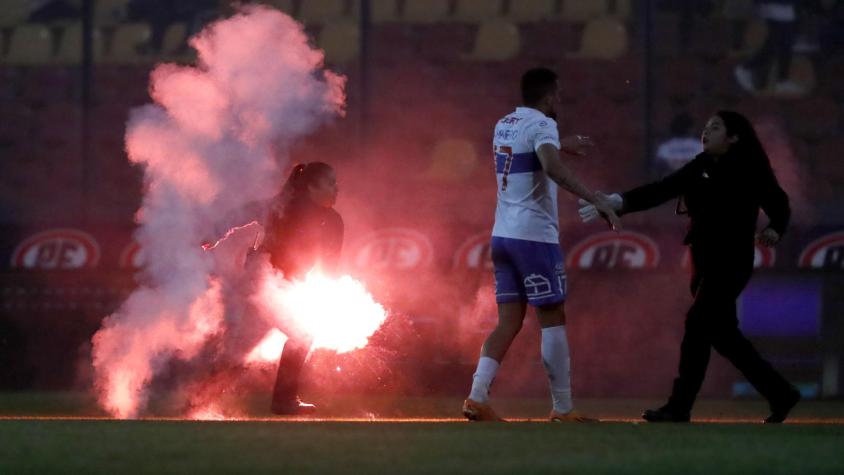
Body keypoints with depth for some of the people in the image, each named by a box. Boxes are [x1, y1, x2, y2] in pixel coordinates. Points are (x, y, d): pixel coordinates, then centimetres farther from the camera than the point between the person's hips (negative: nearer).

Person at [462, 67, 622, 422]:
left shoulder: (504, 125, 16)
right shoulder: (542, 124, -10)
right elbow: (553, 168, -30)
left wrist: (561, 146, 48)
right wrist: (596, 200, -34)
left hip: (503, 234, 8)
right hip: (534, 235, -8)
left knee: (510, 320, 7)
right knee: (553, 319, 0)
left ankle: (477, 397, -7)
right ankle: (563, 409, 2)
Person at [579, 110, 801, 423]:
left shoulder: (750, 172, -6)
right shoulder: (700, 168, 8)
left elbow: (779, 206, 6)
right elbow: (660, 191, -1)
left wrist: (775, 230, -9)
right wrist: (620, 203, -12)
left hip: (731, 262, -7)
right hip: (705, 260, 7)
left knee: (698, 324, -13)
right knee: (722, 333, 6)